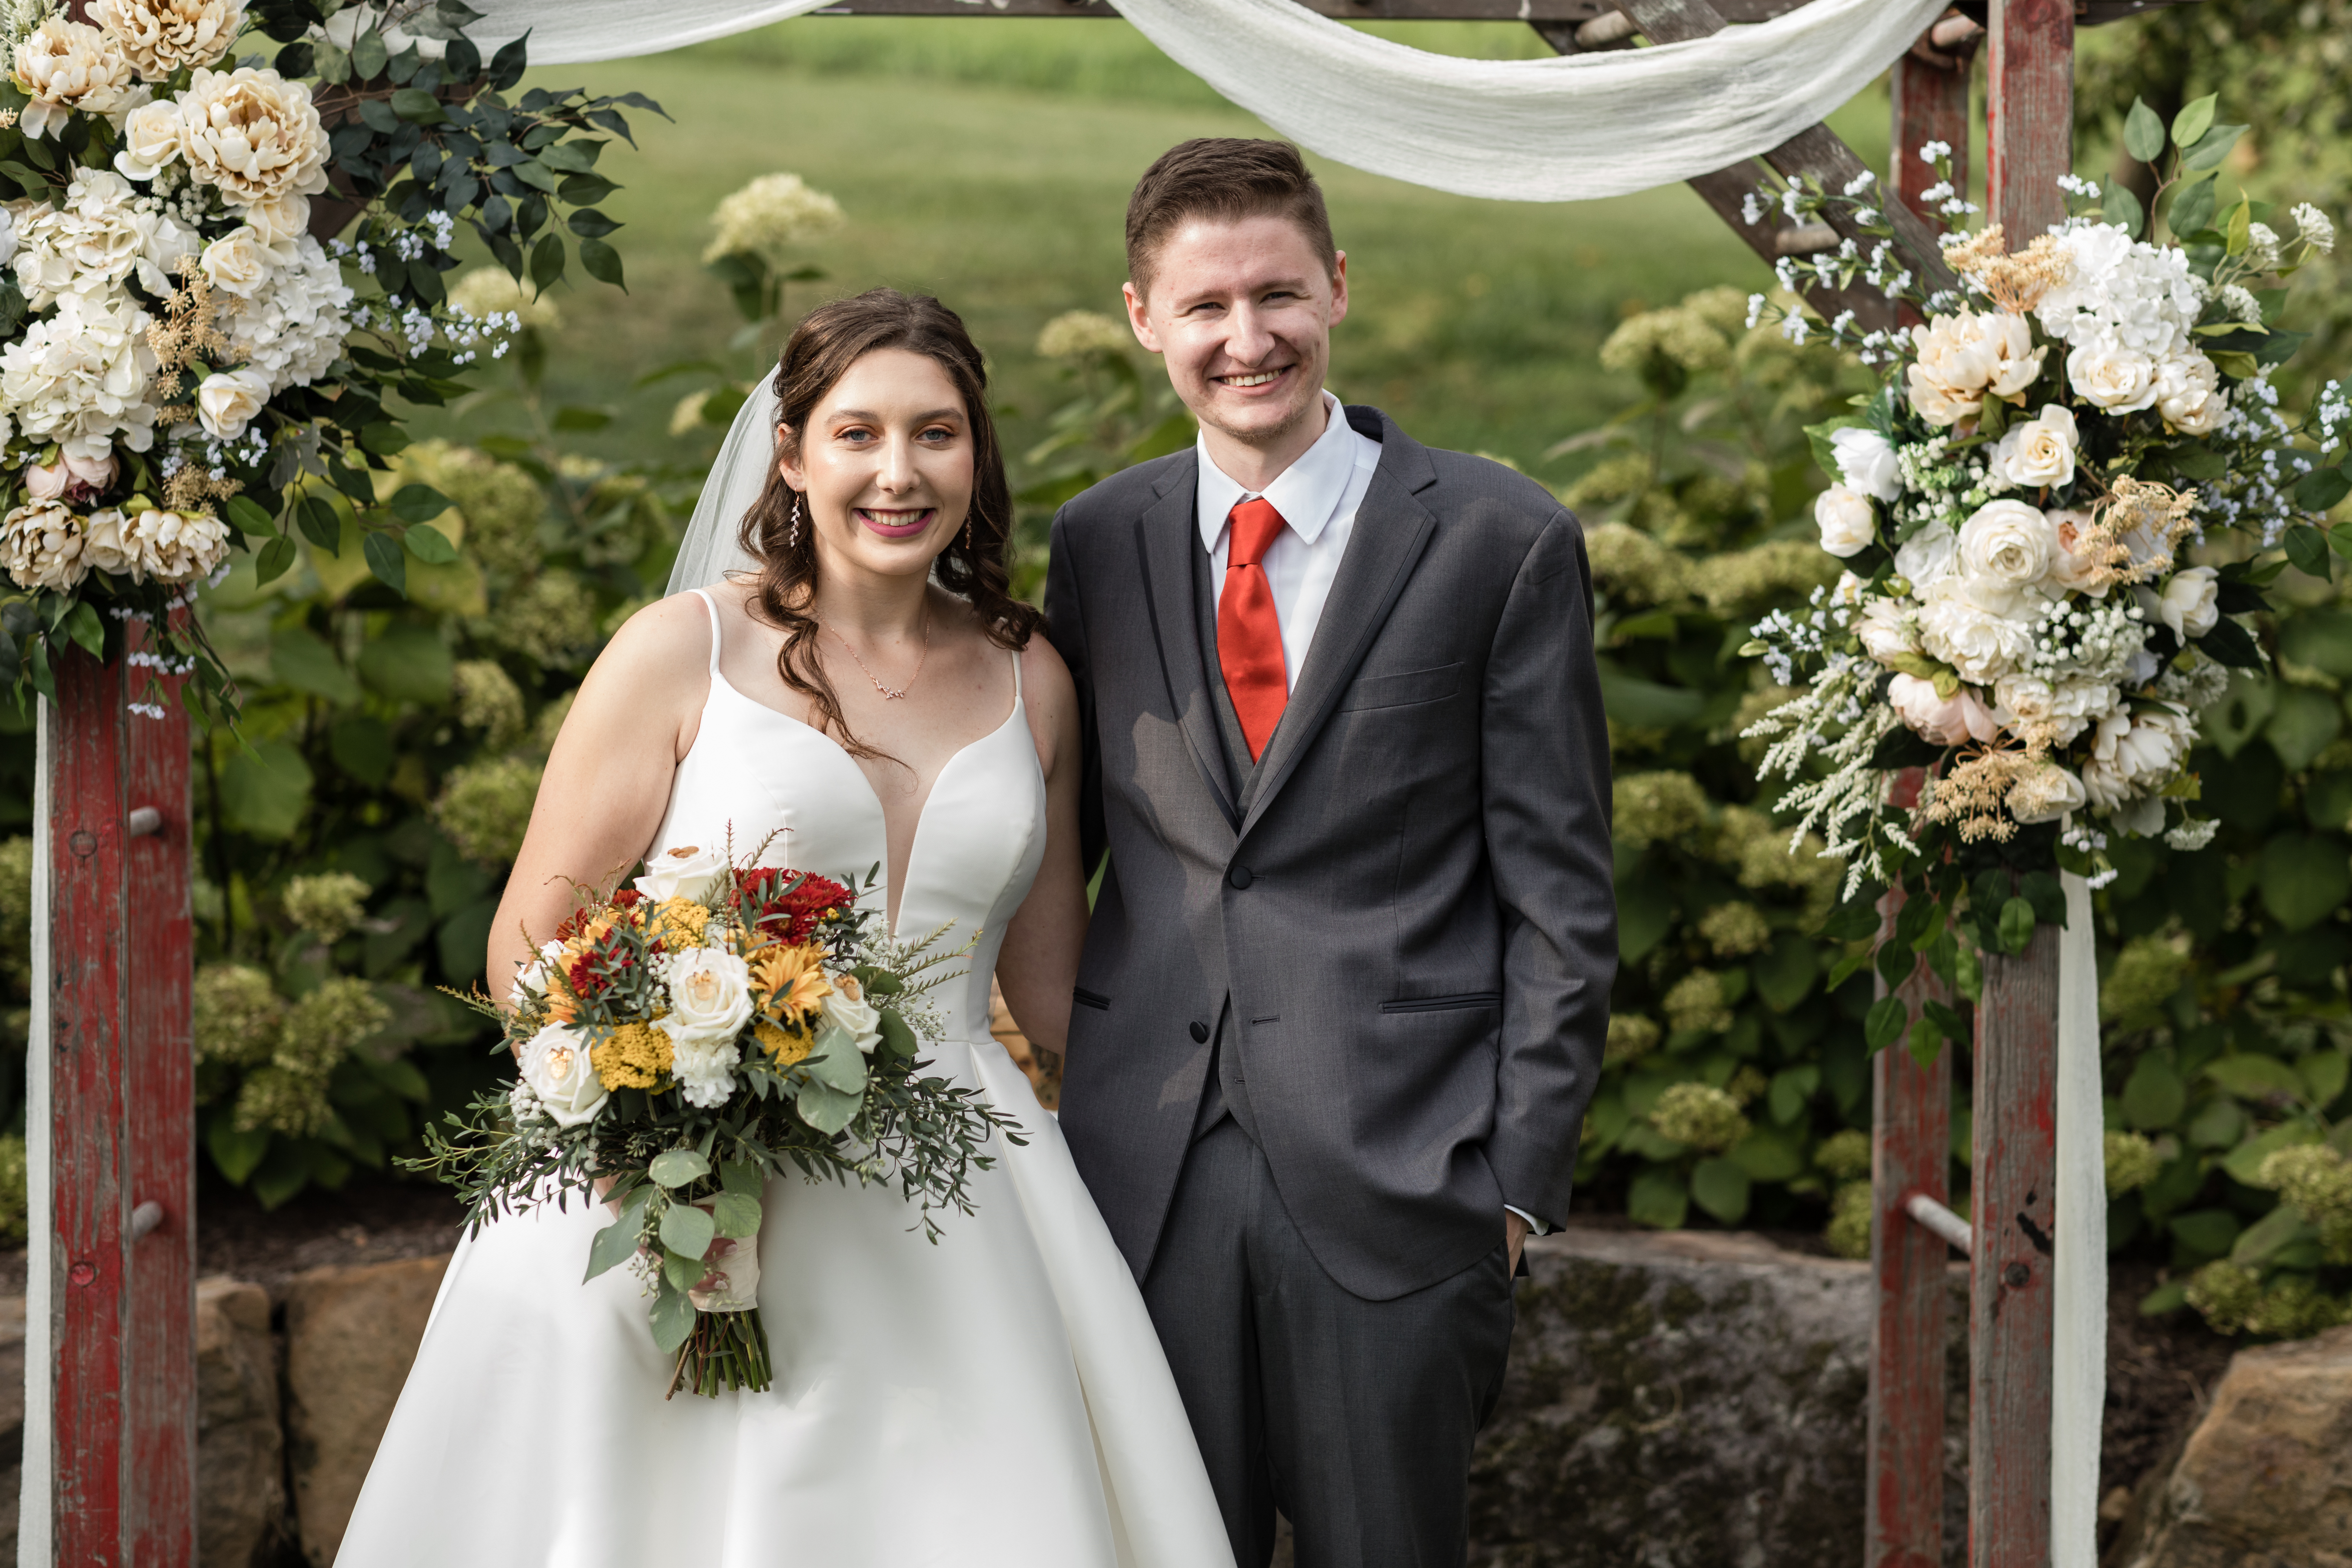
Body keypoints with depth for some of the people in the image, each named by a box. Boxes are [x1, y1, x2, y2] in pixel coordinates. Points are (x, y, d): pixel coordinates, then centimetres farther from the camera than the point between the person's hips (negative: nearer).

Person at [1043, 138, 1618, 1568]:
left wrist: (1523, 1172, -7)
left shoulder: (1503, 544, -2)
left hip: (1395, 1172, -3)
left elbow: (1559, 895, -2)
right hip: (1149, 1168, 3)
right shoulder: (1099, 543, 9)